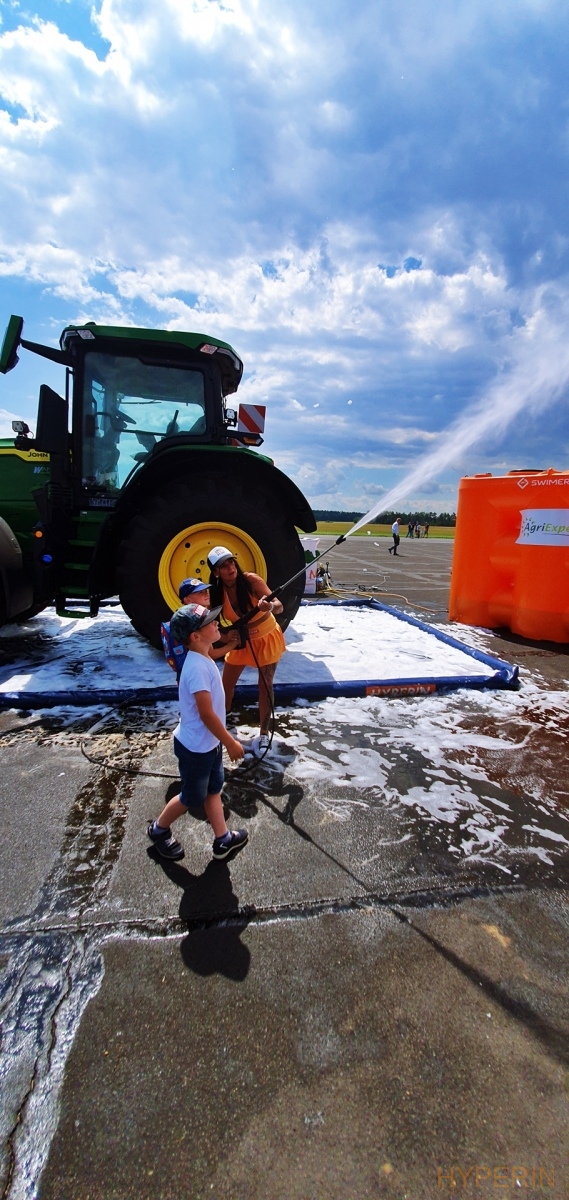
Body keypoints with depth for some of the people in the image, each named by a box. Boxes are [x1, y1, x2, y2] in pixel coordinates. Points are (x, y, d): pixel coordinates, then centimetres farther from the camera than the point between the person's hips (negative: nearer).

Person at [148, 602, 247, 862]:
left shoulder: (202, 659, -1)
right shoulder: (198, 668, -32)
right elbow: (207, 714, -29)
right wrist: (231, 743, -18)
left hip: (208, 743, 9)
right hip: (196, 746, -9)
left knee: (213, 789, 20)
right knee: (193, 797, 13)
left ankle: (223, 839, 36)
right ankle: (158, 830, 36)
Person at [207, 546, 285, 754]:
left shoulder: (251, 580, -27)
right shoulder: (217, 592, -17)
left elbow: (279, 606, -34)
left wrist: (269, 606, -56)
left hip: (267, 638, -3)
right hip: (241, 639, 3)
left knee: (265, 686, 1)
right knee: (226, 683, 10)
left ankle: (264, 733, 15)